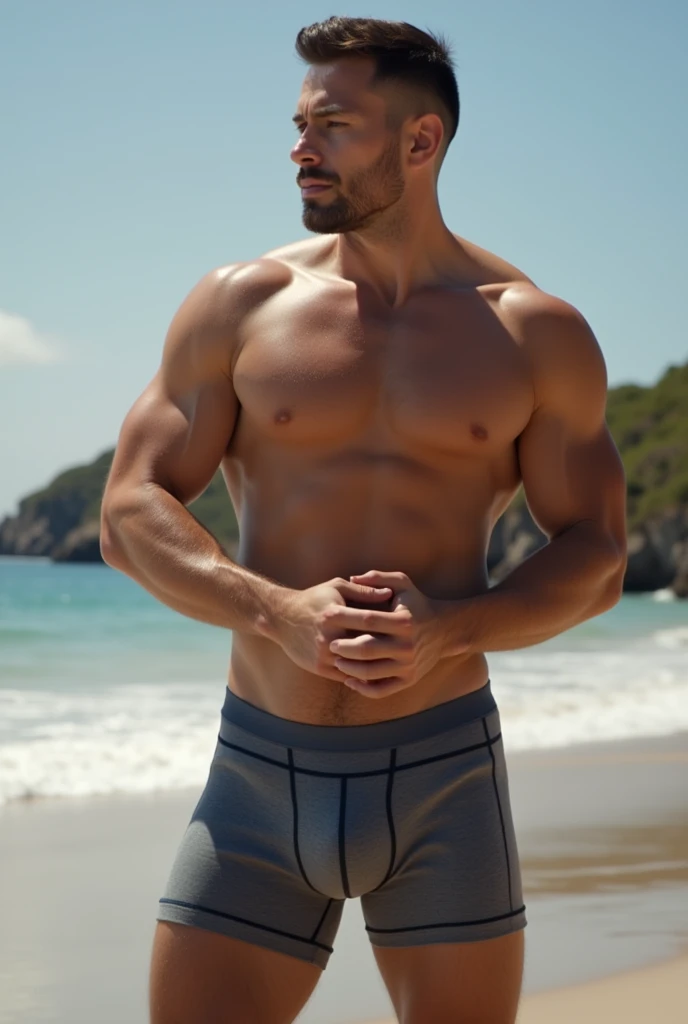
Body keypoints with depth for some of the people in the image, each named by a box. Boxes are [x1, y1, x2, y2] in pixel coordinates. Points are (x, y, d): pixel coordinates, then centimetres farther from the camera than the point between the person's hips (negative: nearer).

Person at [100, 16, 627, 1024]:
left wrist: (449, 627, -15)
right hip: (260, 770, 1)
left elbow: (597, 558, 5)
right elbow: (132, 512, 1)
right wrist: (278, 612, -17)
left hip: (443, 769, 0)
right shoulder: (238, 306, 4)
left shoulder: (537, 332, 3)